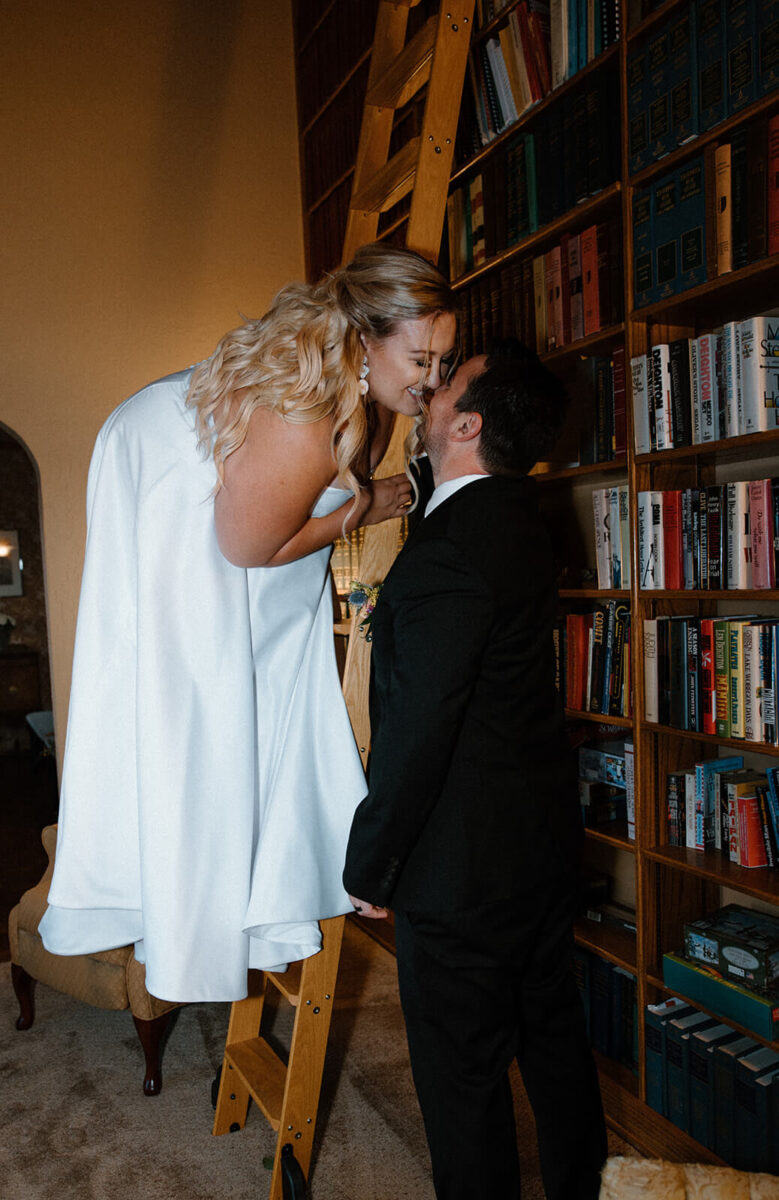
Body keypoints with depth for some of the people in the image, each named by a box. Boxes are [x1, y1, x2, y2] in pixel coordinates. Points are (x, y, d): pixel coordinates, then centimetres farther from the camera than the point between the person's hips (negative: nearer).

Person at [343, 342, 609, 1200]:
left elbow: (415, 731, -24)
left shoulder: (447, 550, -25)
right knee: (551, 1031, 25)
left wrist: (367, 865, -13)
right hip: (546, 839, 9)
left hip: (463, 866, -9)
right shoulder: (516, 519, 3)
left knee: (462, 1073, 11)